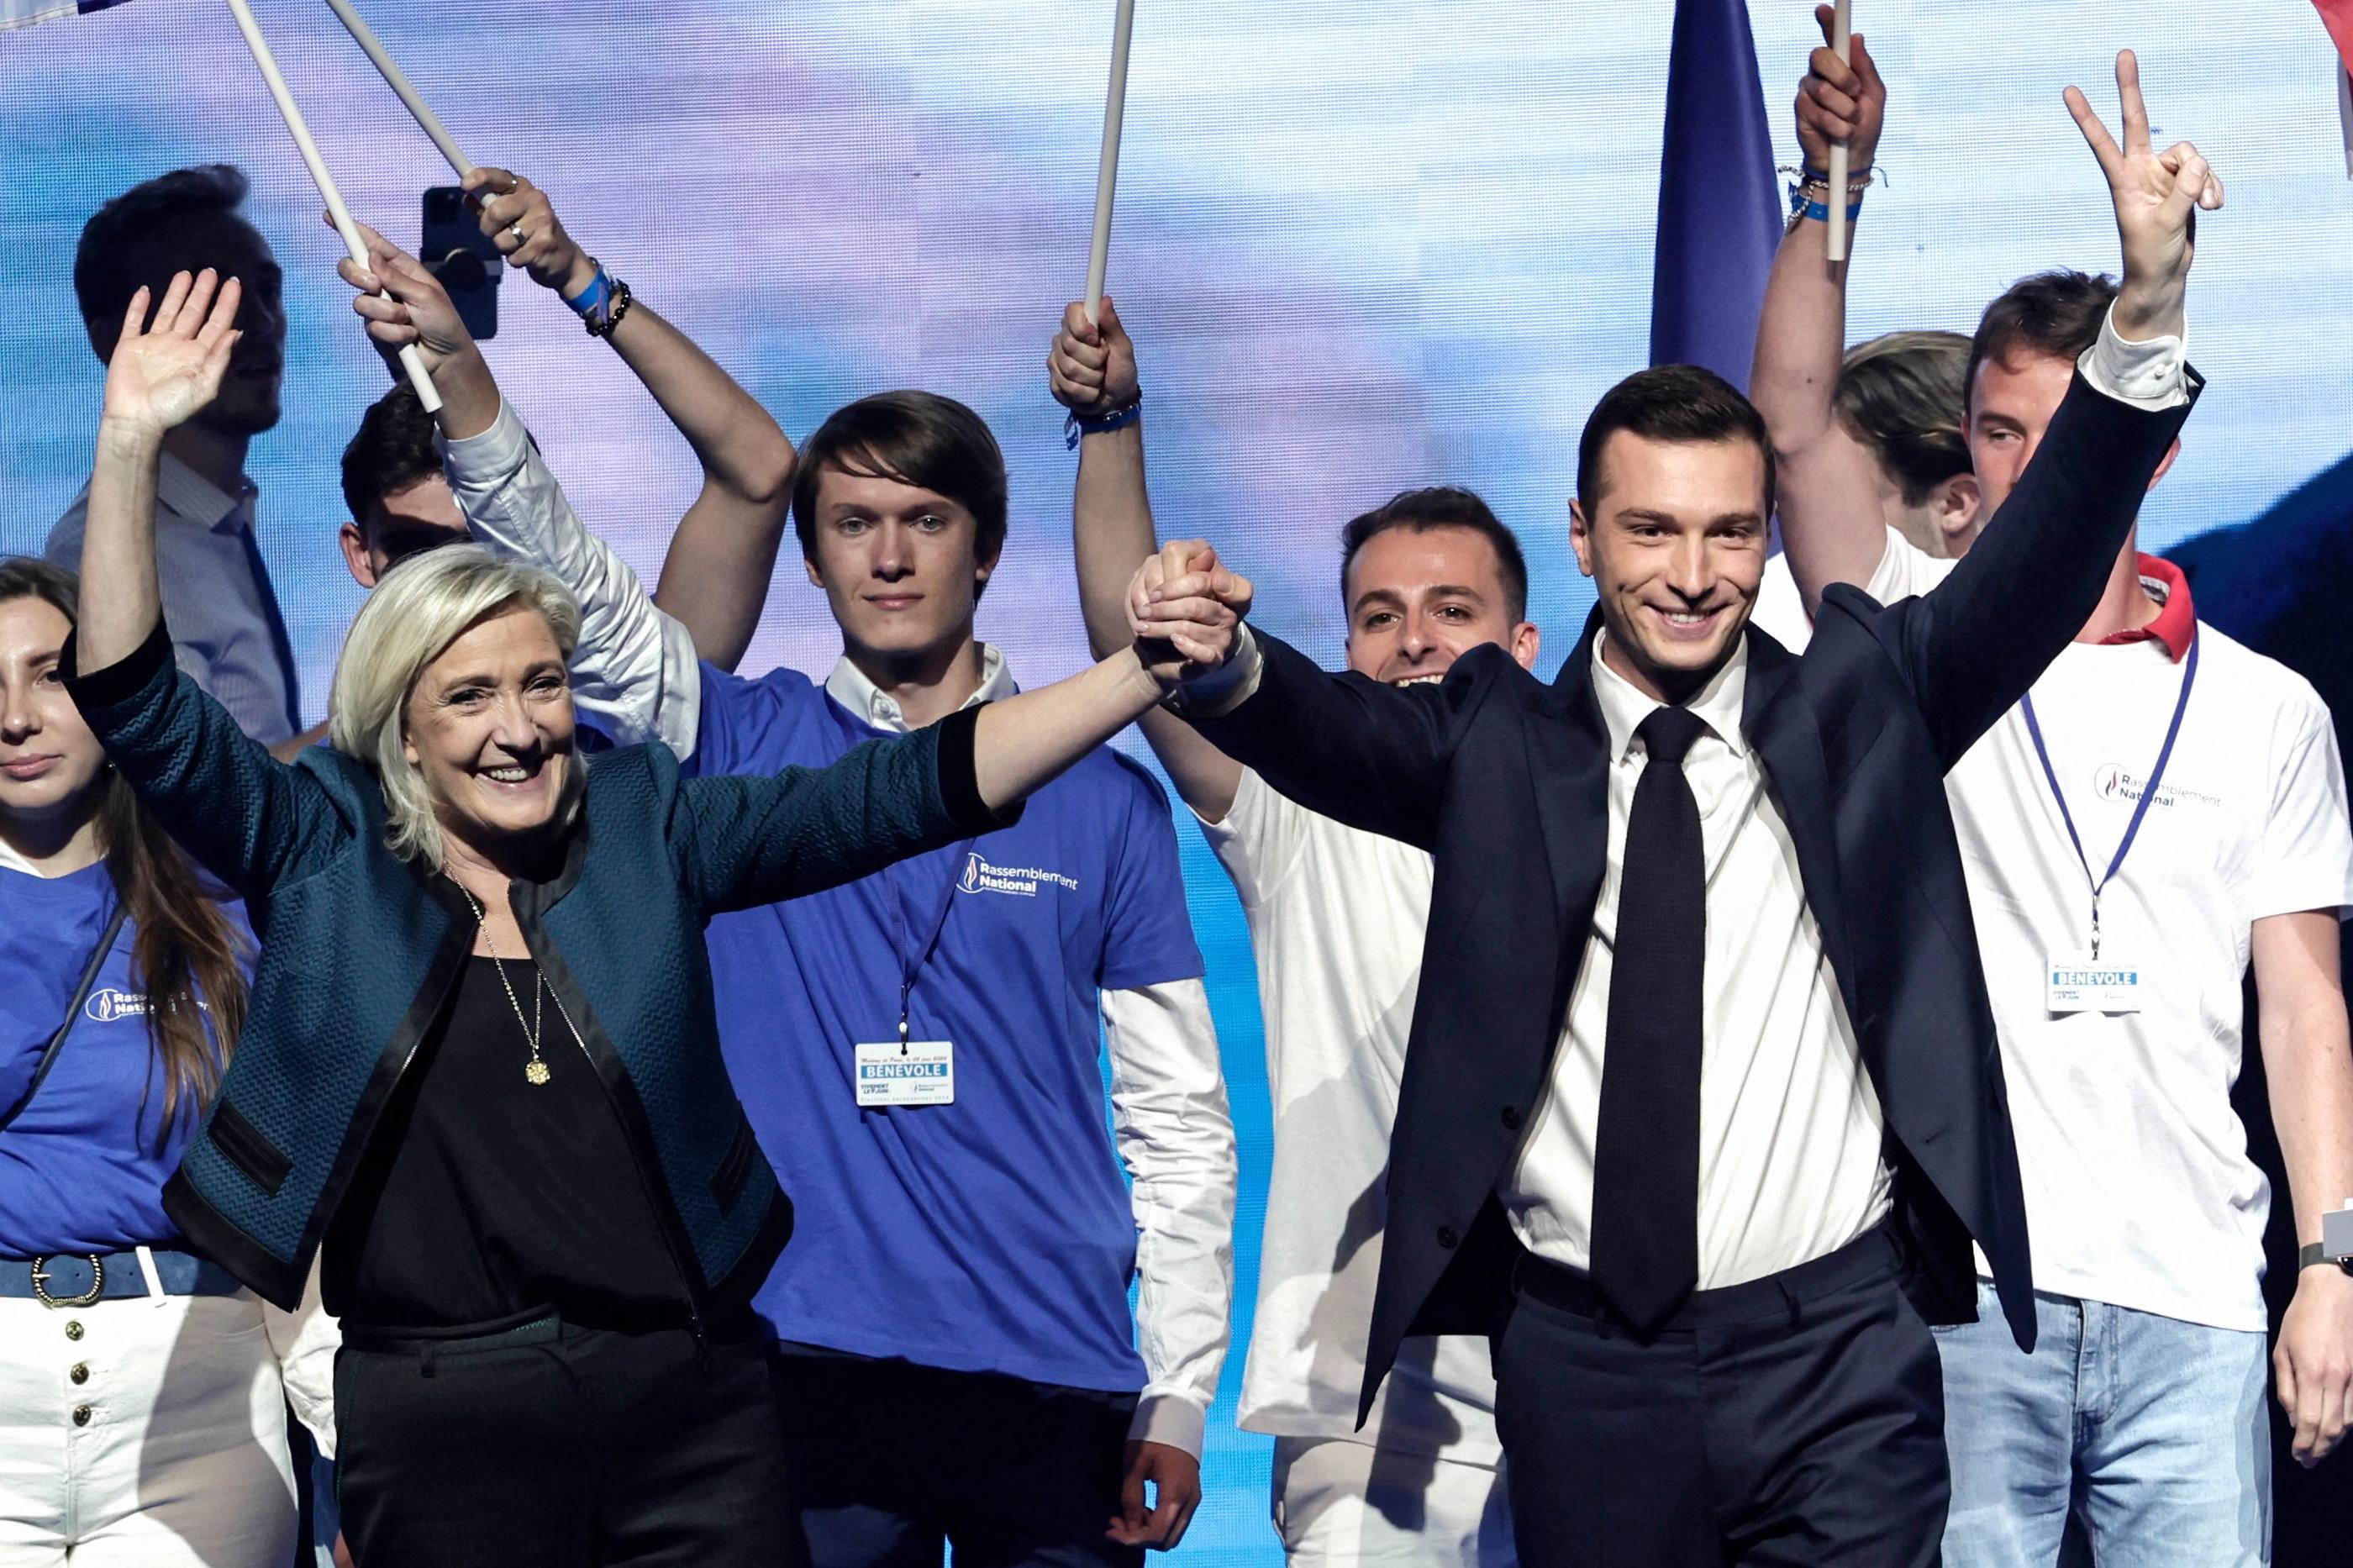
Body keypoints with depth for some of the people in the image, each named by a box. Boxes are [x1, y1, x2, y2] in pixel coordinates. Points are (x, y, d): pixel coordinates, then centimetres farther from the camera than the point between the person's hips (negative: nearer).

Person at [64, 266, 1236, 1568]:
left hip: (692, 1403, 2)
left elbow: (907, 790, 0)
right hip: (441, 1427, -2)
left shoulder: (645, 825, 5)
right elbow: (141, 705, -8)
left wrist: (1142, 673, -9)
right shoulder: (321, 848, 1)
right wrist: (131, 446, -19)